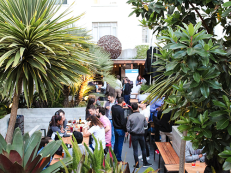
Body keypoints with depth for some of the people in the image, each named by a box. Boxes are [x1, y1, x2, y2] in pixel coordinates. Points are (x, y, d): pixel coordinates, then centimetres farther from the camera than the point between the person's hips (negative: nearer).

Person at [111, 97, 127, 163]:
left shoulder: (113, 107, -3)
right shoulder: (121, 110, -25)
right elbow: (122, 122, -22)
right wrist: (126, 130, -11)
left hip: (115, 128, 8)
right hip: (120, 129, -7)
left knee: (116, 142, 22)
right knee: (120, 144, 3)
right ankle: (119, 160, 11)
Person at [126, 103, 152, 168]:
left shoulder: (130, 117, -13)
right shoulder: (142, 116, -8)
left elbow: (128, 127, -10)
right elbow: (146, 125, 4)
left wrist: (130, 132, 10)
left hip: (134, 135, -1)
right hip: (141, 134, 2)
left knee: (135, 150, 6)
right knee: (143, 148, 16)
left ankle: (137, 164, 11)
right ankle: (145, 163, 25)